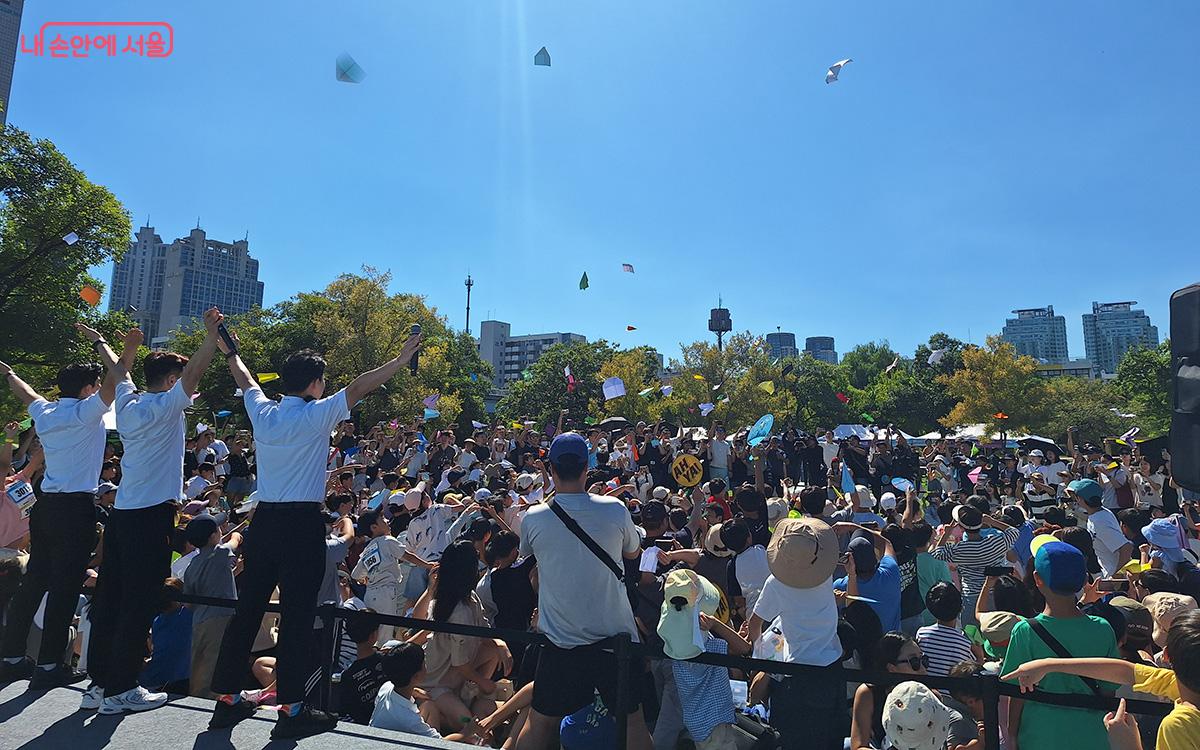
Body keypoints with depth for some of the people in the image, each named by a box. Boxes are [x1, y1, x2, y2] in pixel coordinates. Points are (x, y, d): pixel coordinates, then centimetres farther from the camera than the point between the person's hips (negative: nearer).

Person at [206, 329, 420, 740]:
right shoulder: (316, 415, -11)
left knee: (247, 609, 15)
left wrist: (229, 352, 42)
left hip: (263, 520, 7)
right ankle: (291, 709, 7)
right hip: (302, 525, -7)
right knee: (297, 616, 0)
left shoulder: (262, 411, 7)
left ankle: (227, 699, 26)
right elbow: (357, 388, -15)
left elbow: (246, 381, 25)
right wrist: (400, 359, -12)